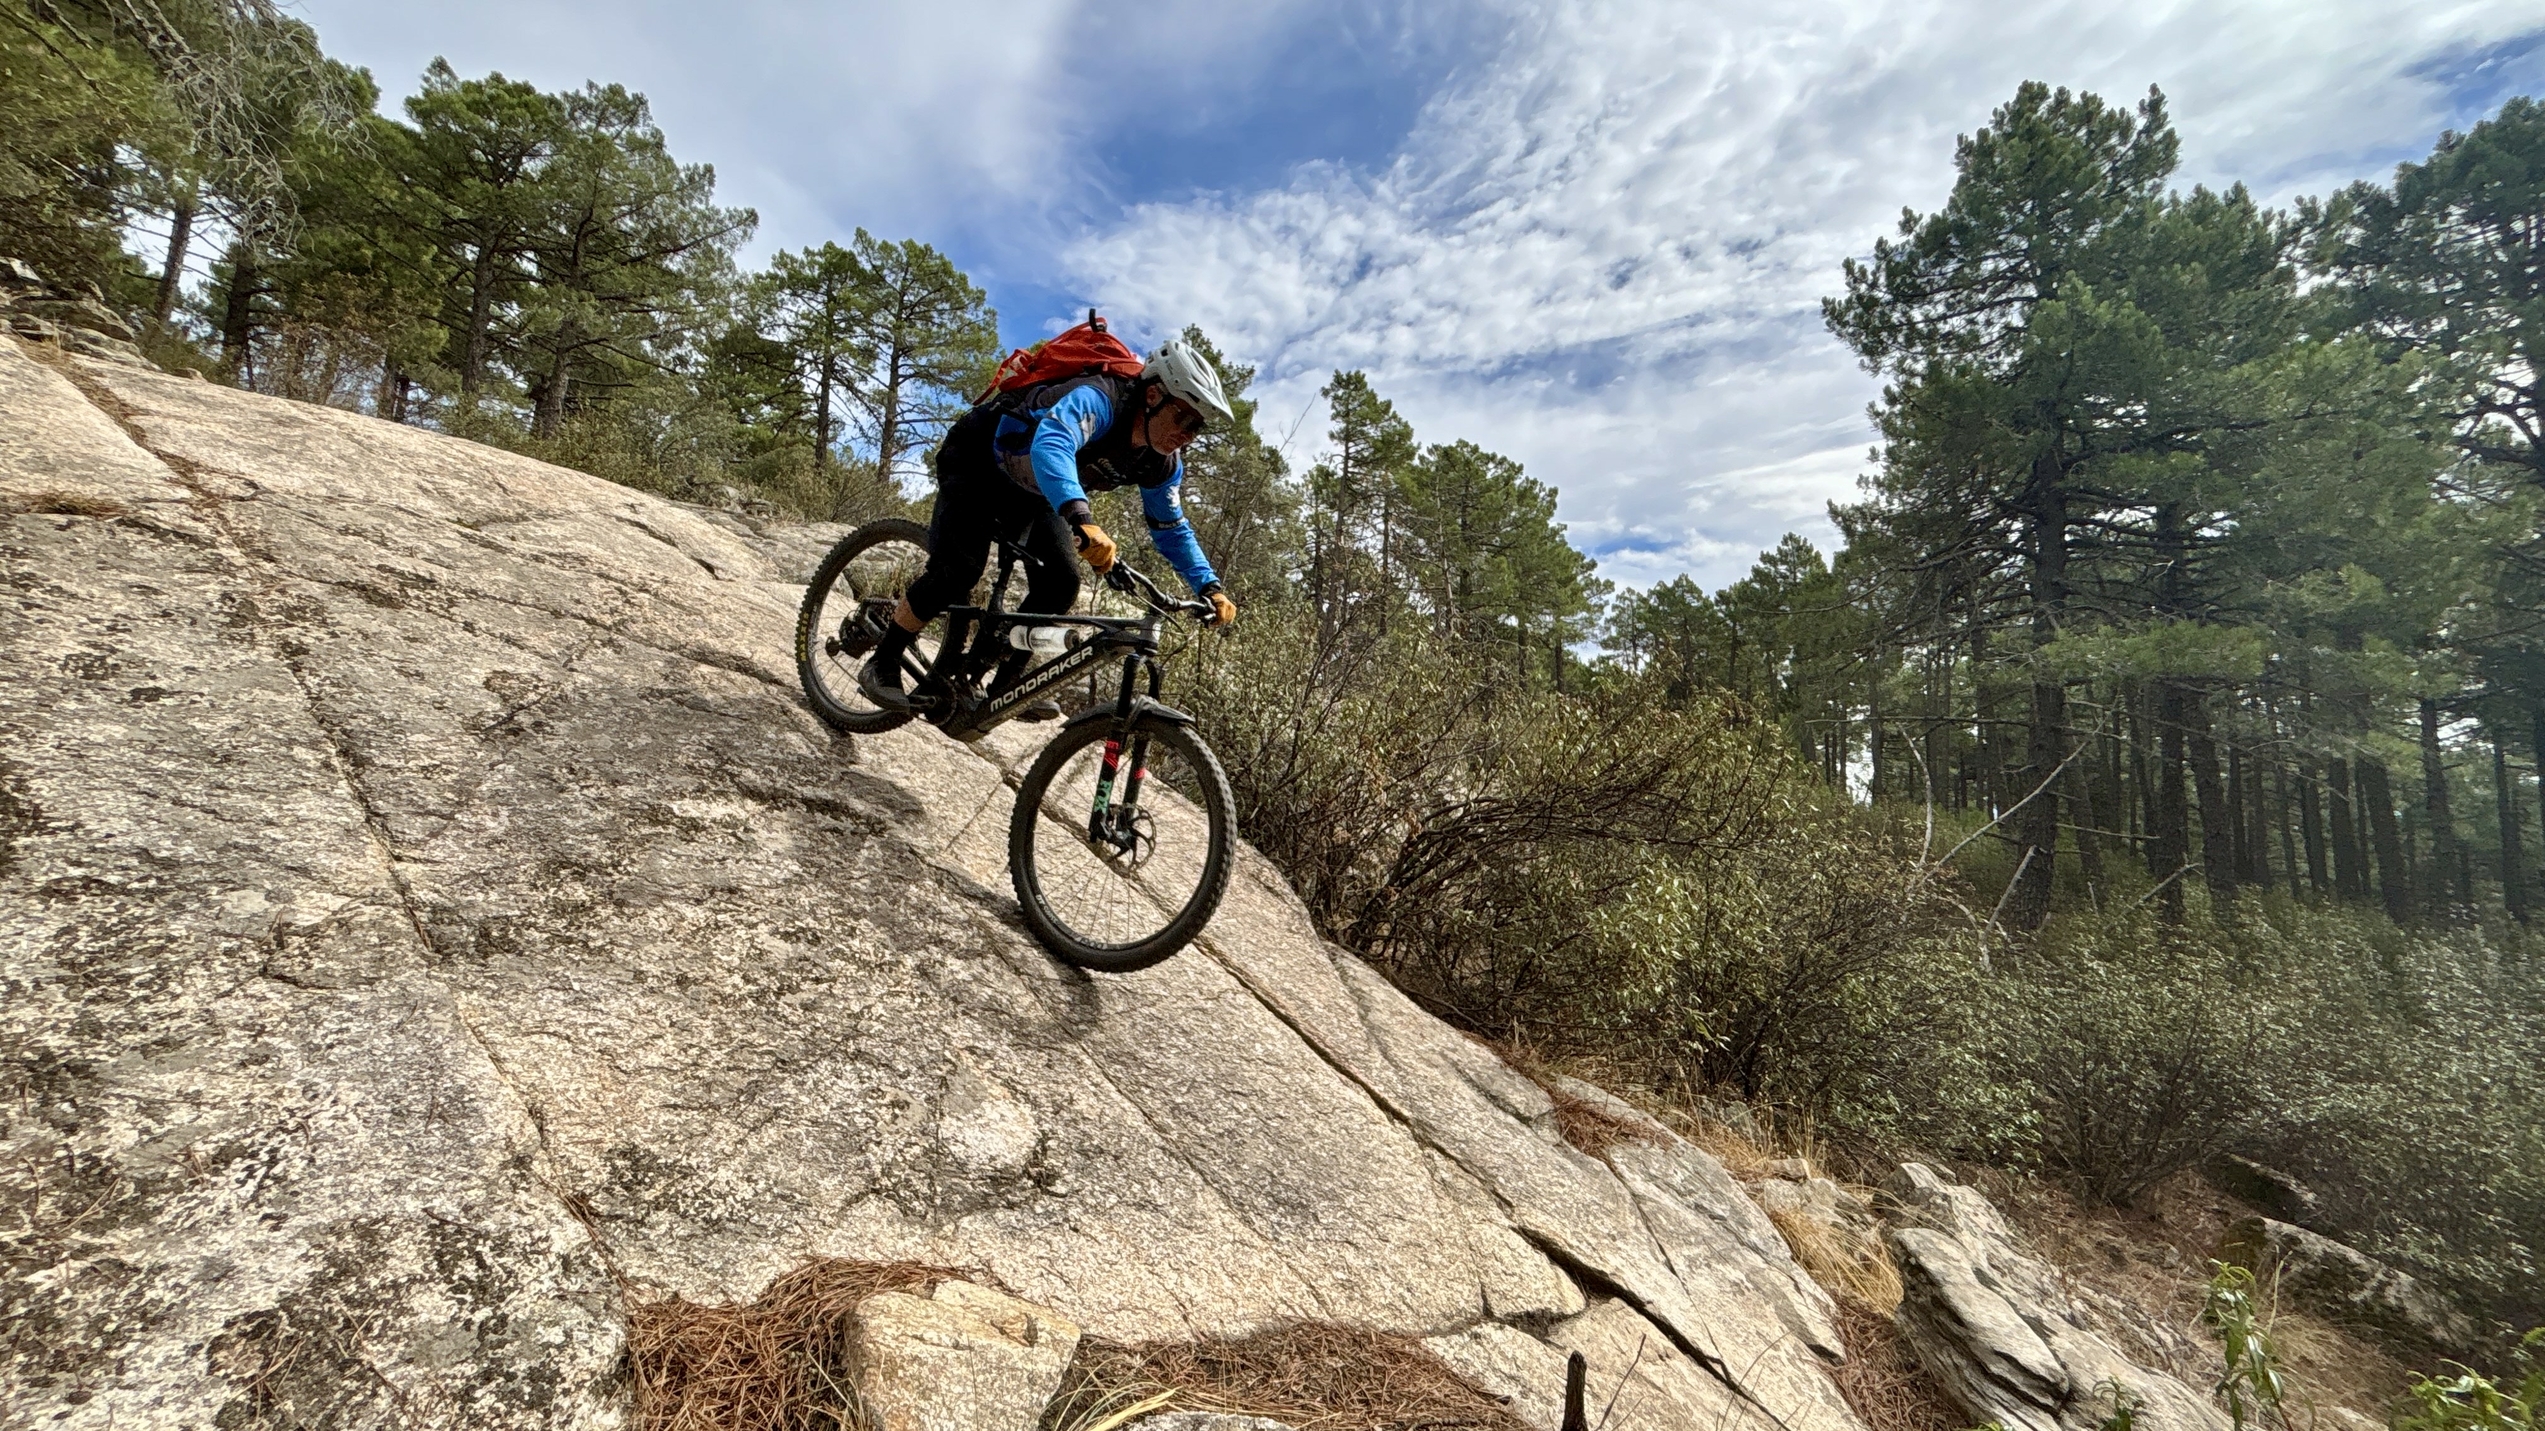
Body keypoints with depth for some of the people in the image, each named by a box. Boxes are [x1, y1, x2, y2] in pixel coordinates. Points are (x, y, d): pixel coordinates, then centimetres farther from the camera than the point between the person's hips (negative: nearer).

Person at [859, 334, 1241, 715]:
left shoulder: (1160, 464, -13)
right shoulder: (1097, 399, -36)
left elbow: (1172, 529, 0)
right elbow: (1050, 444, -56)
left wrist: (1209, 587, -12)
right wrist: (1081, 518, -72)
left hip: (1030, 493, 7)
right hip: (975, 459, -7)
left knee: (1061, 583, -9)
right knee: (960, 568, -21)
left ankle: (1007, 682, 8)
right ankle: (882, 662, -2)